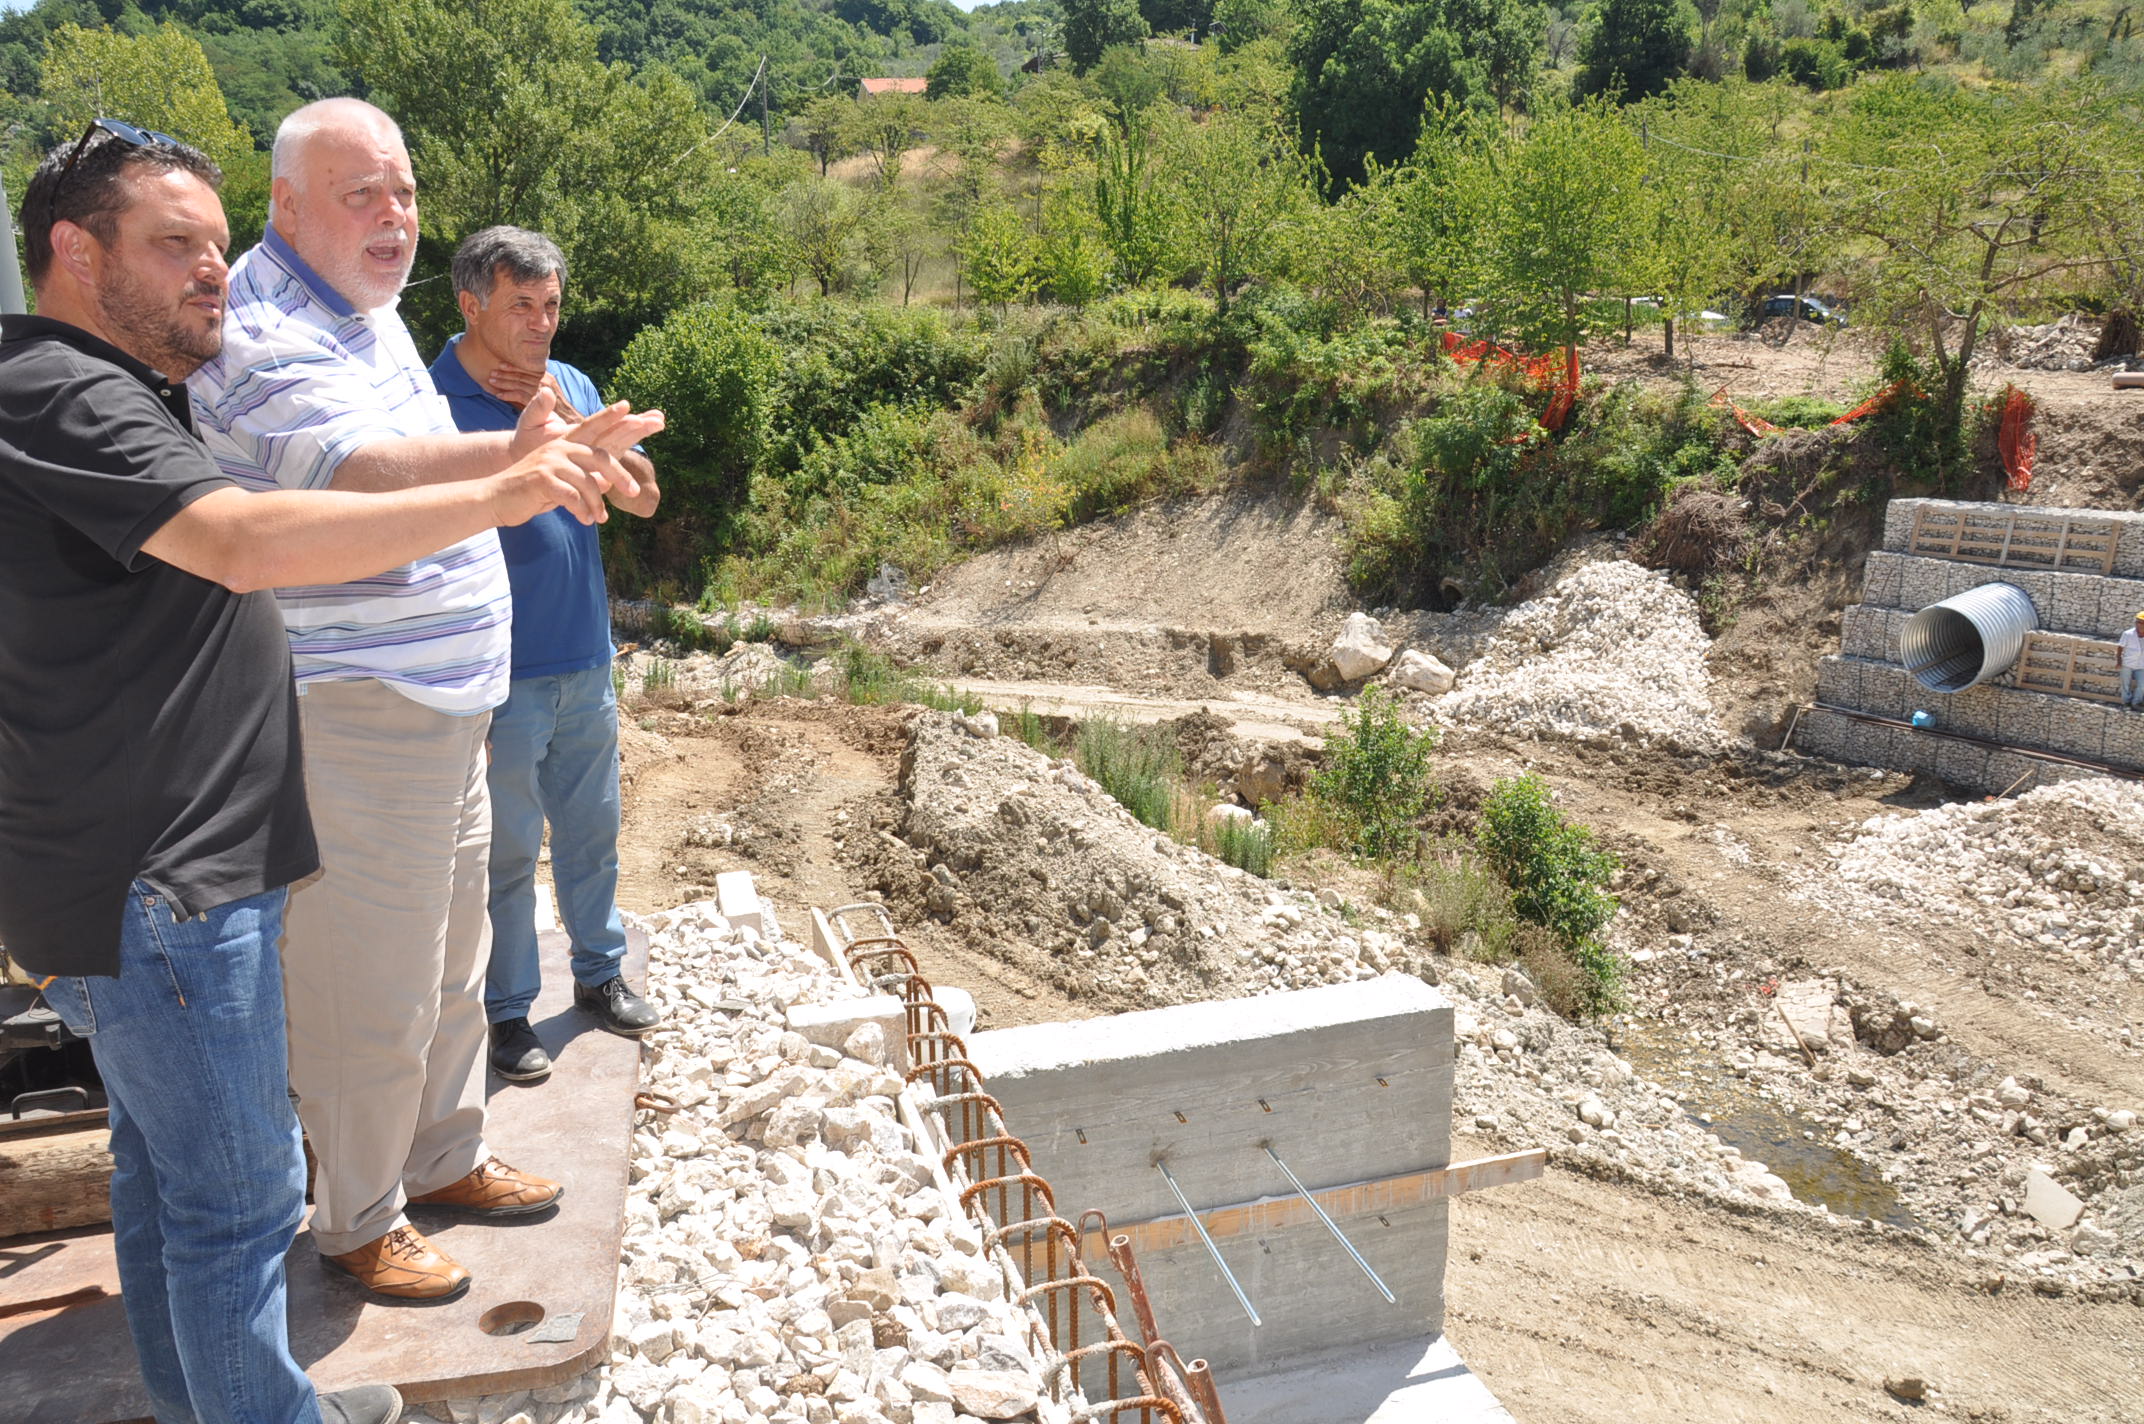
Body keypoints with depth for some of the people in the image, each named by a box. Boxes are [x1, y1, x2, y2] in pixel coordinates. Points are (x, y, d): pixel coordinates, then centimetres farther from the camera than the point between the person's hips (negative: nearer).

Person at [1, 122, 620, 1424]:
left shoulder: (116, 391, 17)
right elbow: (244, 542, -35)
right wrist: (497, 497, -35)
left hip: (157, 873, 11)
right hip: (156, 888, -11)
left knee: (166, 1161, 22)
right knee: (237, 1195, 0)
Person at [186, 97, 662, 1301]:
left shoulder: (363, 306, 13)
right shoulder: (263, 334, -19)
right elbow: (362, 467, -39)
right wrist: (514, 457, -55)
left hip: (445, 695, 10)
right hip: (352, 714, -10)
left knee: (453, 960, 20)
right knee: (372, 986, 1)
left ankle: (446, 1157, 38)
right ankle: (357, 1222, 21)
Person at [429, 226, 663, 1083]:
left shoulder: (573, 386, 6)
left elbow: (644, 497, 0)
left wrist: (566, 418, -11)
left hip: (586, 663, 6)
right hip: (501, 679, -5)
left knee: (592, 830, 18)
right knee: (506, 849, 7)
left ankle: (600, 972, 36)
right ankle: (505, 1008, 23)